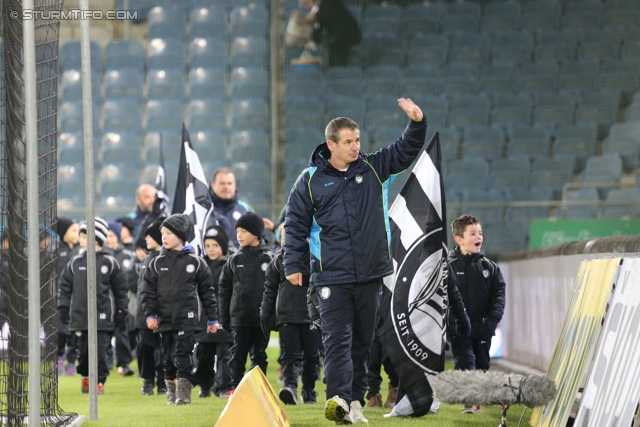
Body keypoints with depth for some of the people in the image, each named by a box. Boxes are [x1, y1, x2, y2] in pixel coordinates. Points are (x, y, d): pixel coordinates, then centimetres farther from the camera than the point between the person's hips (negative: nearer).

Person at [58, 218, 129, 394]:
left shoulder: (110, 263, -2)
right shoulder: (75, 262, 5)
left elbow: (121, 289, 2)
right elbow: (65, 286, 10)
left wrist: (121, 312, 1)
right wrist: (63, 307, 3)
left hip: (103, 317, -3)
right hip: (80, 316, 3)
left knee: (100, 351, -5)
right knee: (83, 351, 10)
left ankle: (99, 382, 4)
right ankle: (85, 377, 30)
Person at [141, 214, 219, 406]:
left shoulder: (195, 262, 2)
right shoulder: (157, 263, 8)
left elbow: (207, 291, 6)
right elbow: (148, 291, 8)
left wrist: (213, 318, 6)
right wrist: (150, 314, -5)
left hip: (187, 319, -3)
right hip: (165, 320, 3)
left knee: (183, 354, -11)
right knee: (168, 358, 8)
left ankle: (184, 392, -9)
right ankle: (172, 391, 20)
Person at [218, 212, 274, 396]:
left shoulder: (268, 258, -3)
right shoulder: (235, 260, 6)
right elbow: (224, 289, 7)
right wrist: (224, 317, 2)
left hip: (261, 317, -2)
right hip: (239, 317, 2)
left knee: (259, 354, 7)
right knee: (238, 353, 4)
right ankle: (235, 386, 11)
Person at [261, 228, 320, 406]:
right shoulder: (279, 259, 11)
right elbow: (270, 289, 16)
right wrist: (265, 315, 11)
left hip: (311, 316, -1)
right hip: (286, 317, 1)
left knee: (311, 355, 7)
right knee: (289, 355, -11)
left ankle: (309, 391, 21)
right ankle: (289, 387, -26)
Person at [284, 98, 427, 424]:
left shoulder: (373, 168, 7)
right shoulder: (311, 181, 0)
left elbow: (407, 149, 7)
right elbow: (296, 225, 4)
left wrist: (417, 123, -13)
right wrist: (293, 265, 0)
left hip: (370, 274, 3)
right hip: (332, 277, -3)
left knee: (363, 338, 8)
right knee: (338, 337, -12)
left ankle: (356, 401, 15)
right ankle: (339, 398, -23)